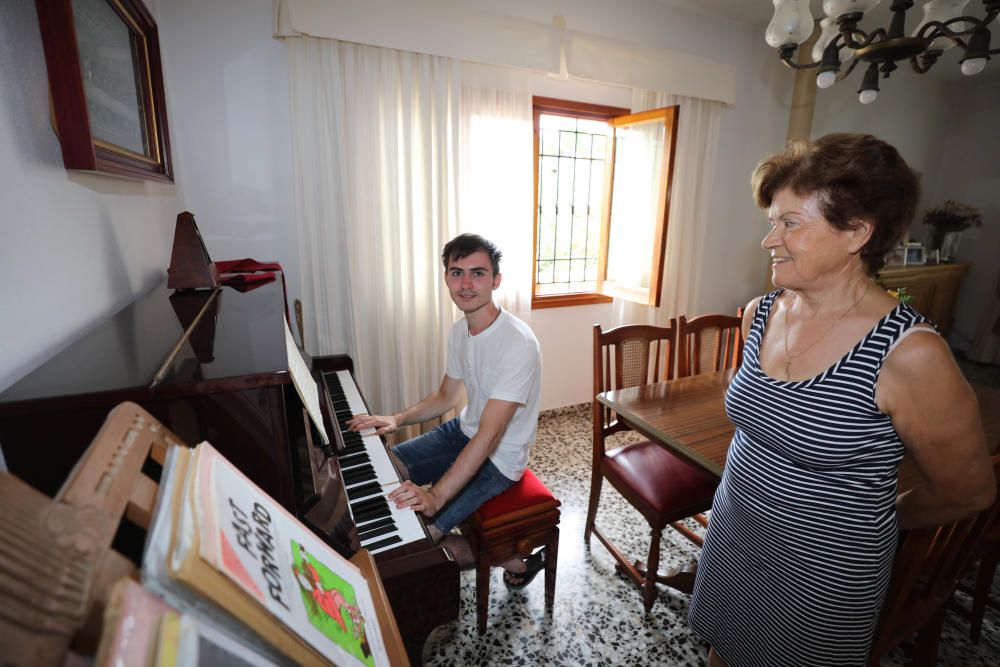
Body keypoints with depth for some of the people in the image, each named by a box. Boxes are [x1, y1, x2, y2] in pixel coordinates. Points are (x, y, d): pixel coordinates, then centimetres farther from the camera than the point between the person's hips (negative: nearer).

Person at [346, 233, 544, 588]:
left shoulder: (518, 344, -29)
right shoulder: (459, 331, -2)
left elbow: (489, 436, -32)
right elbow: (446, 396, 9)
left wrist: (435, 497, -38)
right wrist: (397, 419, -6)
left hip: (499, 457, -8)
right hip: (463, 431, 8)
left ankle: (512, 558, 9)